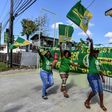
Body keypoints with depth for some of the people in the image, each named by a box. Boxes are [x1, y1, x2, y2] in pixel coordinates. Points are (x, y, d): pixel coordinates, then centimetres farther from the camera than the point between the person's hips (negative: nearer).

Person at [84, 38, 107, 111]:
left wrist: (102, 78, 19)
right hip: (92, 76, -8)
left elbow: (99, 70, 18)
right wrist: (91, 42, -34)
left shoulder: (97, 60, 14)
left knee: (101, 90, 10)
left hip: (97, 76, 8)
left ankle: (102, 104, 28)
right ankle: (87, 101, 14)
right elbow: (91, 50, -22)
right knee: (95, 91, -9)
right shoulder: (91, 58, -6)